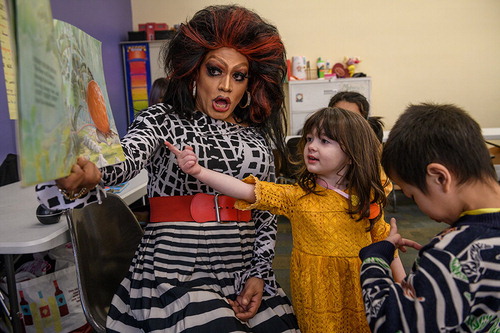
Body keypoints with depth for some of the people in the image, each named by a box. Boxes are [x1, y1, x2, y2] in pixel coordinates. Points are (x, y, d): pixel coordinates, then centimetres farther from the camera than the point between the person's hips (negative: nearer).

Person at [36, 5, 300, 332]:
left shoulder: (258, 136, 8)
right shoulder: (164, 119, -1)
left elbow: (268, 213, 11)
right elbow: (129, 156, -22)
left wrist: (260, 274, 0)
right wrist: (89, 175, -43)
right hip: (176, 276, -4)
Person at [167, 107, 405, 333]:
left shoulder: (367, 199, -4)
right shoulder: (297, 197, -11)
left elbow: (382, 240, 8)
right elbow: (249, 191, -22)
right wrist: (199, 170, -32)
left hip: (362, 293, 2)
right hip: (316, 296, -2)